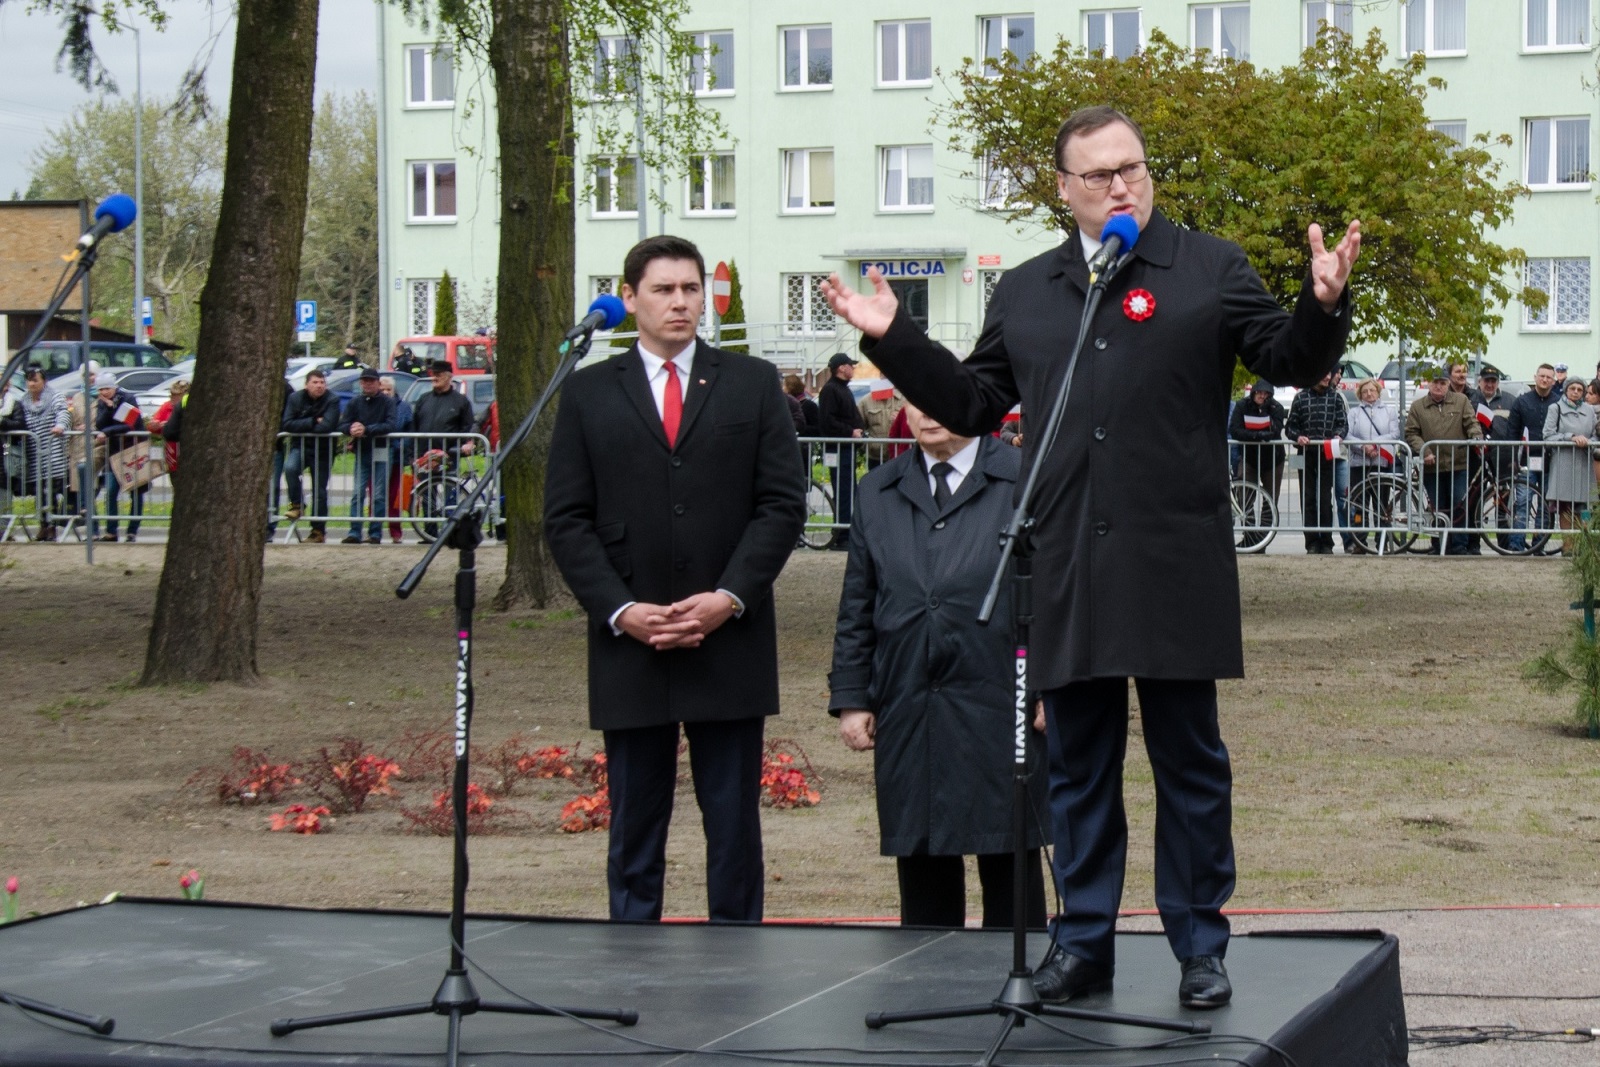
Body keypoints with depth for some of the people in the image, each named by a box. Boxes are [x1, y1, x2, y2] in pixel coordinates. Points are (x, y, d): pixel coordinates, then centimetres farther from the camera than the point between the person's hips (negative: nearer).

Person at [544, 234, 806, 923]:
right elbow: (566, 521, 4)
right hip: (628, 643, 0)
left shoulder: (753, 385, 8)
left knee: (734, 823, 4)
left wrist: (730, 597, -10)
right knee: (634, 826, 5)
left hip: (730, 643, 0)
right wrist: (620, 610, -9)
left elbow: (782, 504, 3)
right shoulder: (588, 394, 8)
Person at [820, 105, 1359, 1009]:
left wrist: (1323, 305, -18)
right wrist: (894, 340, 10)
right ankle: (1084, 941, 18)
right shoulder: (1024, 292, 14)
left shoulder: (1210, 269, 5)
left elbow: (1290, 359, 0)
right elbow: (971, 402, 18)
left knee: (1189, 759, 4)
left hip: (1177, 563, -3)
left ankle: (1202, 945, 12)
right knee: (1078, 764, 9)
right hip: (1070, 571, 3)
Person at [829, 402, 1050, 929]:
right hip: (907, 716, 3)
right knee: (923, 880, 6)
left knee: (1011, 875, 3)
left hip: (1001, 709, -3)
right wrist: (850, 697, 7)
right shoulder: (878, 492, 14)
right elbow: (857, 606, 15)